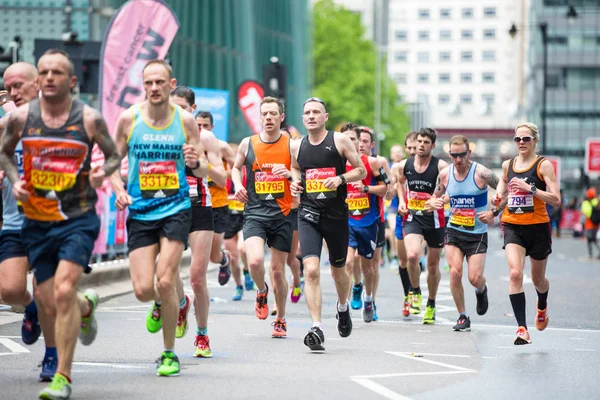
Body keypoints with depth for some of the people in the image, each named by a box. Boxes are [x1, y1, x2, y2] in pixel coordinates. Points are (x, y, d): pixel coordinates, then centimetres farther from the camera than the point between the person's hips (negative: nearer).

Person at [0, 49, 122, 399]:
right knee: (51, 302, 5)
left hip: (78, 217, -3)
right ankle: (87, 305, 43)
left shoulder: (89, 119, -6)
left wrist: (103, 172, -14)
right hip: (37, 222, 3)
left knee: (63, 292, -18)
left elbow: (115, 155, 7)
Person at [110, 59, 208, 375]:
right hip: (140, 212, 1)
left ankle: (169, 354, 3)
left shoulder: (185, 120, -1)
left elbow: (204, 170, 6)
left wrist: (194, 163, -18)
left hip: (176, 210, -1)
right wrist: (119, 190, -10)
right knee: (143, 289, -5)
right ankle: (160, 306, 34)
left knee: (165, 282, -13)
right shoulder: (128, 119, -1)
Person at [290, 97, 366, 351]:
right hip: (308, 214, 1)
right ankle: (316, 329, -19)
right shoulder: (297, 146, 5)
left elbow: (361, 171, 1)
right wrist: (295, 182, 5)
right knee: (311, 270, -16)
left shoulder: (339, 141, -4)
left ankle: (343, 307, 47)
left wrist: (341, 179, -16)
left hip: (336, 214, -1)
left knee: (338, 270, 15)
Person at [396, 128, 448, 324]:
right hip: (412, 218, 1)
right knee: (412, 256, -25)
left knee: (433, 265, 10)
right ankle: (415, 292, 2)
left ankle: (431, 305, 31)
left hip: (434, 219, -1)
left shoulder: (441, 166, -10)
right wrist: (401, 201, 9)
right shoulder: (404, 165, 2)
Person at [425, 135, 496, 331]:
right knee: (455, 273, -13)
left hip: (477, 233, -3)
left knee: (475, 278, -7)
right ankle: (463, 317, 3)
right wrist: (434, 203, -8)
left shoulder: (481, 173, -13)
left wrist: (494, 213, -15)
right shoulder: (445, 174, -1)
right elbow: (436, 197, 15)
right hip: (454, 232, 3)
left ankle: (481, 290, 32)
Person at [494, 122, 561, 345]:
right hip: (513, 226, 2)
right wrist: (498, 200, 7)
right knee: (515, 274, -20)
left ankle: (542, 306, 51)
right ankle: (522, 328, -21)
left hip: (538, 227, -2)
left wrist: (530, 188, -23)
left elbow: (556, 199, -15)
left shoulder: (543, 165, -6)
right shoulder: (508, 165, 7)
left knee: (537, 279, 15)